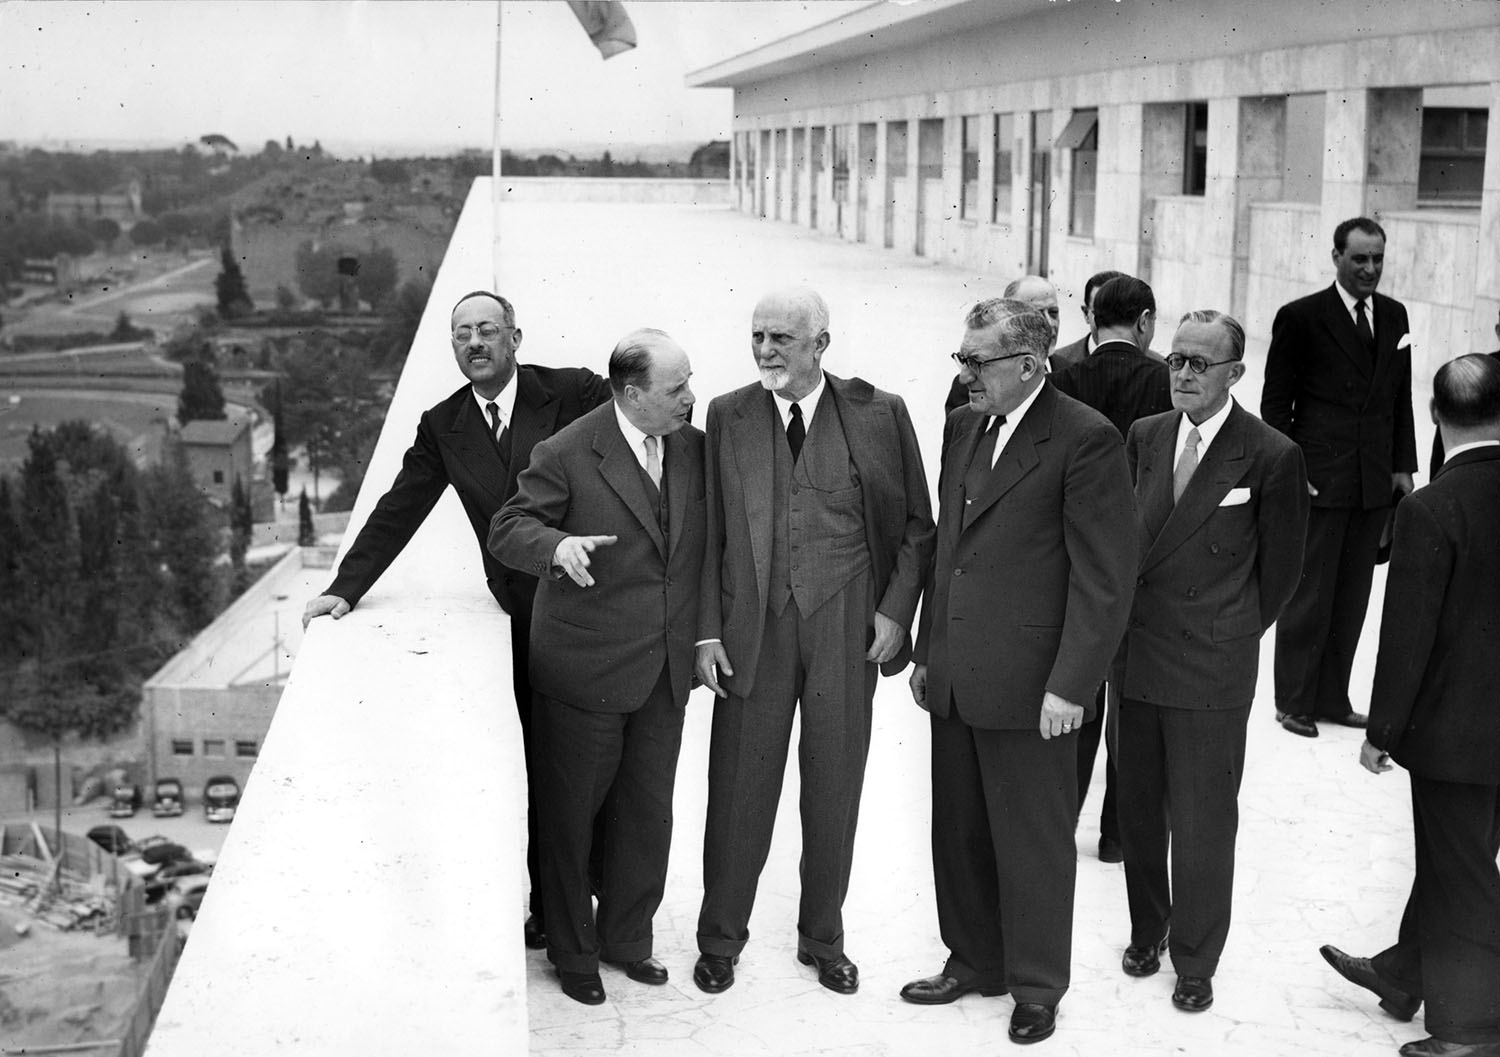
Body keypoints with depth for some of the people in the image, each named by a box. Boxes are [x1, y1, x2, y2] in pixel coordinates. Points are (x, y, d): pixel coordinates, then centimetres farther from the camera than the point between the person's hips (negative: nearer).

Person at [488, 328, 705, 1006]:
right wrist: (557, 544, -31)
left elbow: (706, 542, 15)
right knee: (571, 814, 8)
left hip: (664, 670, 5)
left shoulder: (694, 448, 4)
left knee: (649, 812, 14)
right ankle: (572, 951, 24)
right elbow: (507, 529, -10)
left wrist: (701, 637, 8)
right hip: (586, 670, -5)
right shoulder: (567, 455, -13)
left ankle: (626, 937, 32)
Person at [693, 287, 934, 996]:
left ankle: (823, 941, 28)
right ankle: (720, 941, 23)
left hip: (847, 625, 0)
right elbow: (710, 532, 5)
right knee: (739, 790, 5)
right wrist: (708, 630, -1)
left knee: (834, 791, 10)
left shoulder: (879, 413, 1)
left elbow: (917, 523, 5)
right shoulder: (727, 417, 4)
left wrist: (895, 609, -5)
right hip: (753, 627, 0)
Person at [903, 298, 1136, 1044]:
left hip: (1029, 687, -6)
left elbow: (1105, 577, -14)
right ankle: (974, 961, 34)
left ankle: (1036, 985, 24)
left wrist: (1069, 687, -16)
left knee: (1033, 843, 7)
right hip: (954, 677, 7)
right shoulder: (961, 427, 10)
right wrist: (926, 649, 15)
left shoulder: (1086, 440, -13)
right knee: (959, 834, 16)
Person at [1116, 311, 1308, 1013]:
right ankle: (1147, 932, 33)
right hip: (1137, 659, 5)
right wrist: (1131, 619, 7)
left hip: (1212, 672, -4)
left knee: (1202, 824, 4)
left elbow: (1280, 568, 0)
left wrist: (1231, 634, 6)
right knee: (1138, 811, 14)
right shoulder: (1145, 437, 5)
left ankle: (1194, 963, 21)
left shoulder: (1273, 457, -10)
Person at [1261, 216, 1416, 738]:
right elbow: (1275, 402, -4)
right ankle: (1294, 701, 13)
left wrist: (1403, 465, 8)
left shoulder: (1394, 316, 10)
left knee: (1352, 598, 11)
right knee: (1308, 594, 2)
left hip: (1375, 482, 5)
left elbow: (1400, 397, 14)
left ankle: (1332, 697, 21)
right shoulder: (1301, 317, -5)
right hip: (1319, 480, -5)